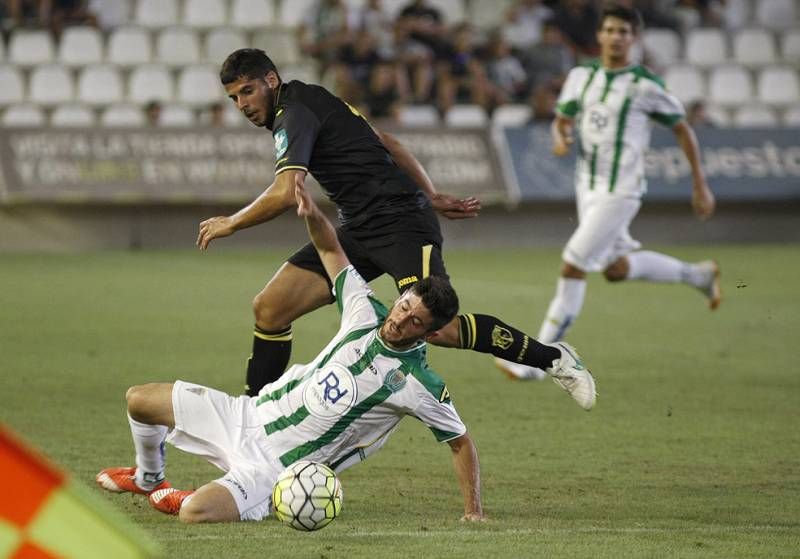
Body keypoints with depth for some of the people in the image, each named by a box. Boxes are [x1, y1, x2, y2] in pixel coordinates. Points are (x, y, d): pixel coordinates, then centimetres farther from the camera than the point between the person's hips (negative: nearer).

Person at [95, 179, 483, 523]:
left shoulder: (420, 386, -19)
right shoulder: (366, 314, -4)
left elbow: (461, 442, -7)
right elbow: (331, 251, 8)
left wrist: (473, 512, -11)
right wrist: (313, 216, -13)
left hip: (276, 468, -6)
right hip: (253, 414, 6)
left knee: (195, 513, -32)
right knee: (139, 400, 7)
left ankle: (180, 499, 6)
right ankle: (148, 478, 38)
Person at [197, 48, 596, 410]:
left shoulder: (294, 114, -13)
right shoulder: (307, 101, 16)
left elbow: (285, 193, -26)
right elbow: (384, 141, 22)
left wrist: (230, 224, -10)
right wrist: (432, 197, 23)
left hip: (399, 220, -10)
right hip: (358, 230, 10)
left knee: (439, 329, -24)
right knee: (269, 308, -1)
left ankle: (552, 358, -7)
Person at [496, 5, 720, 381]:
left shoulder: (645, 85, -9)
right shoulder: (581, 76, 6)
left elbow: (682, 130, 0)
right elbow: (563, 119, 17)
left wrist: (700, 186, 2)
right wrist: (560, 138, -9)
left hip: (620, 191, -7)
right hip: (588, 188, 7)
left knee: (573, 267, -12)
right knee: (616, 269, 18)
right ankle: (698, 275, 41)